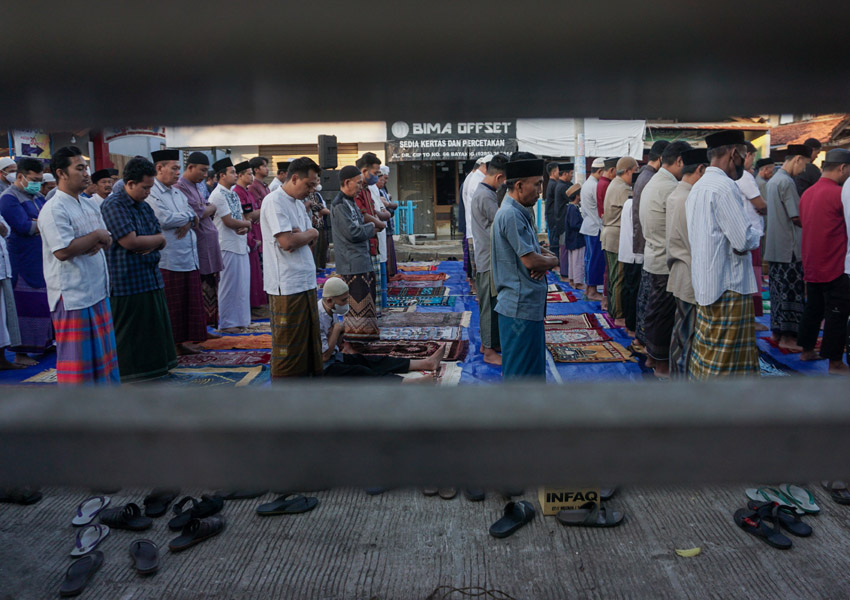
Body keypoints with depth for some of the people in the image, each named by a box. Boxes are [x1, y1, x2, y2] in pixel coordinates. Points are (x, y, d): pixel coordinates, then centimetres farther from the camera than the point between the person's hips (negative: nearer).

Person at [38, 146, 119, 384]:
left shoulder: (89, 206, 12)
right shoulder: (53, 210, -14)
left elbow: (106, 239, 12)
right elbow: (63, 250, -24)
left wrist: (97, 245, -10)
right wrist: (96, 236, -15)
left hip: (97, 291, 8)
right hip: (72, 295, -8)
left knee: (101, 350, 17)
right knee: (76, 357, 1)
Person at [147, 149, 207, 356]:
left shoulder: (177, 192, 19)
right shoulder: (151, 193, -9)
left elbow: (192, 211, 14)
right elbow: (164, 220, -20)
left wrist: (188, 221, -9)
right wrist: (188, 217, -5)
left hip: (189, 257, 8)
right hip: (168, 259, -8)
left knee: (191, 301, 11)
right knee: (171, 305, -2)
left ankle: (184, 340, 21)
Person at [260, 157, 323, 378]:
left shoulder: (298, 202, 16)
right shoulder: (274, 201, -14)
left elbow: (313, 236, 14)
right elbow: (287, 241, -23)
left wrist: (302, 234, -10)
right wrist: (309, 234, -4)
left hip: (306, 282, 9)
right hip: (286, 285, -9)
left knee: (309, 341, 18)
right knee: (288, 345, 0)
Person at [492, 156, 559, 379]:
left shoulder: (519, 212, 15)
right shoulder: (511, 214, -19)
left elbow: (533, 248, 19)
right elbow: (530, 260, -22)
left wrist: (545, 261, -4)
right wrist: (553, 260, -2)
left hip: (529, 303, 10)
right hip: (521, 305, -10)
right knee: (521, 370, -1)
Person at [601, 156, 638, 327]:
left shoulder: (614, 184, 17)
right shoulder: (622, 189, -16)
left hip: (609, 235, 11)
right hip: (617, 238, -11)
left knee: (613, 276, 16)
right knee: (619, 278, -5)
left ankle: (612, 310, 25)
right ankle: (619, 317, 0)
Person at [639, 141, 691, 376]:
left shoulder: (653, 182, 11)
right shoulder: (671, 188, -20)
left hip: (654, 257, 10)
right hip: (667, 262, -10)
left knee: (655, 308, 18)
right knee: (664, 313, 1)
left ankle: (652, 355, 30)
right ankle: (662, 363, 12)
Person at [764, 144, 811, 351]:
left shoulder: (773, 180, 14)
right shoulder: (786, 182, -15)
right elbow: (796, 217, -17)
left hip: (774, 246, 9)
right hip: (789, 247, -9)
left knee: (778, 289, 13)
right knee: (792, 291, -4)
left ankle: (777, 331, 20)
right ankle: (787, 336, 0)